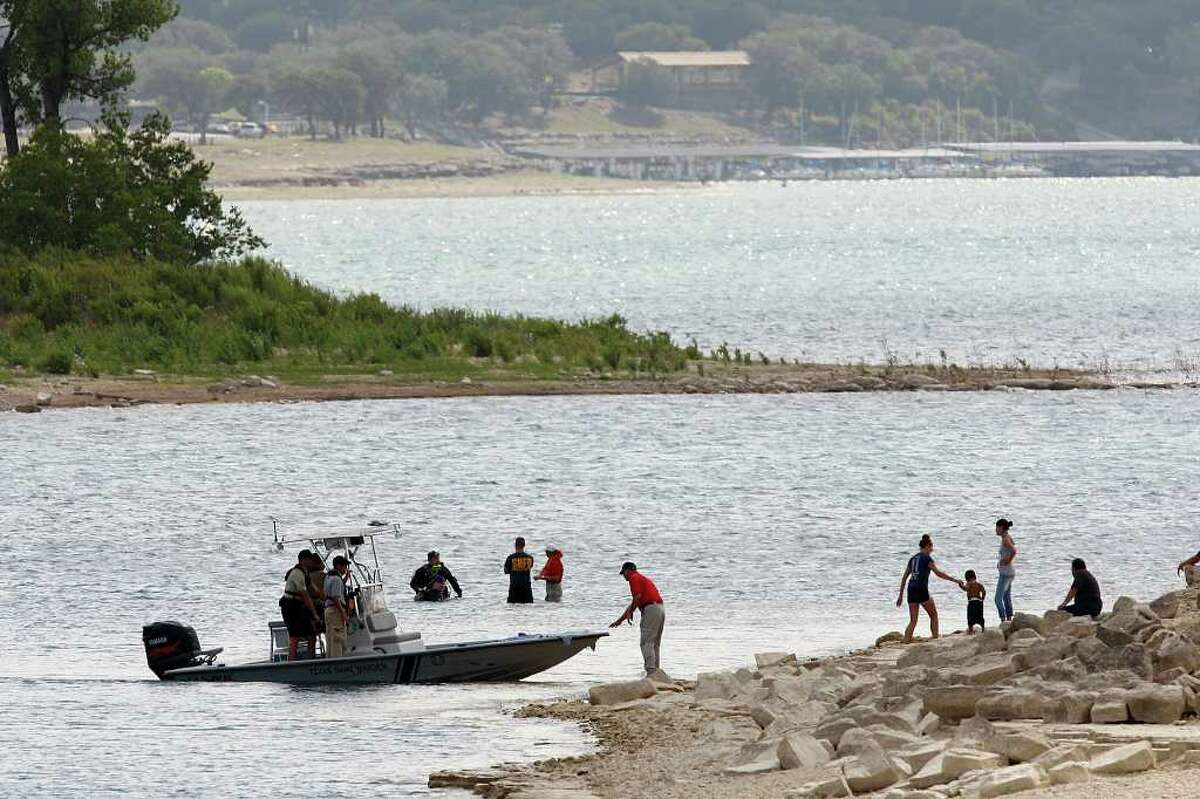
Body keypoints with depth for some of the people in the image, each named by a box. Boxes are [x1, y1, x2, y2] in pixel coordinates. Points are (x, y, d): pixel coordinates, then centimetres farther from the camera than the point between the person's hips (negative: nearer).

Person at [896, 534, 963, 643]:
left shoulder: (913, 559, 17)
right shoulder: (927, 558, -2)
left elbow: (904, 578, 19)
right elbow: (938, 573, -11)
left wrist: (901, 595, 23)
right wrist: (955, 580, -7)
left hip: (911, 589, 6)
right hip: (922, 590, -6)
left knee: (913, 621, 7)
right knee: (934, 616, 9)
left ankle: (906, 643, -4)